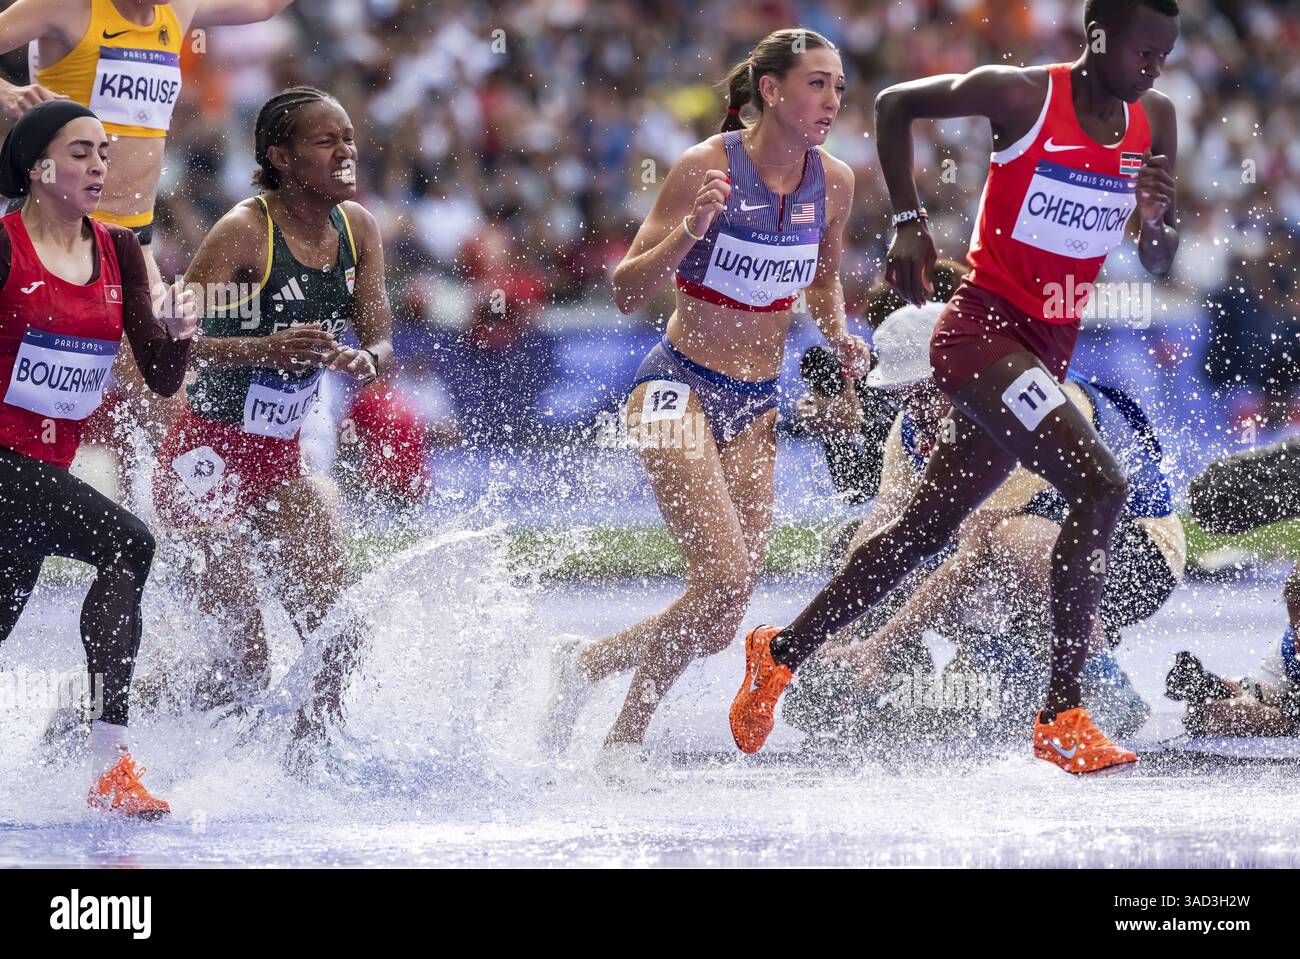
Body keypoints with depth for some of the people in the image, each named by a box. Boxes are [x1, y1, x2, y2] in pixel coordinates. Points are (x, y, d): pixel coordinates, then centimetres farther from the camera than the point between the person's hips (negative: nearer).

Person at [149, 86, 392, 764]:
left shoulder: (357, 229, 2)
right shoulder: (245, 231, -19)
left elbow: (381, 344, 4)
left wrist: (364, 361, -21)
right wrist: (268, 349, -37)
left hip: (281, 460, 7)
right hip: (208, 456, -7)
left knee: (340, 633, -2)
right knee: (243, 661, -11)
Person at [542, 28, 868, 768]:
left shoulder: (833, 182, 1)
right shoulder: (707, 167, -14)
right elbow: (628, 292, -13)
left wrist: (839, 336, 3)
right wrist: (689, 231, -29)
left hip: (757, 402, 6)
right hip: (681, 383, -6)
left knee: (720, 628, 0)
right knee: (725, 576, -23)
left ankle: (589, 664, 25)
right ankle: (626, 743, -5)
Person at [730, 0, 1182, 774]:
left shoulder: (1154, 120, 5)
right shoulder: (1020, 95, -11)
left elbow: (1159, 264, 11)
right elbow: (895, 104, 3)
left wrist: (1157, 220, -13)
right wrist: (909, 222, -5)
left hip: (1047, 353, 7)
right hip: (982, 327, -7)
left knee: (924, 533, 15)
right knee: (1101, 487, -24)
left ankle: (783, 652, 32)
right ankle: (1063, 716, -20)